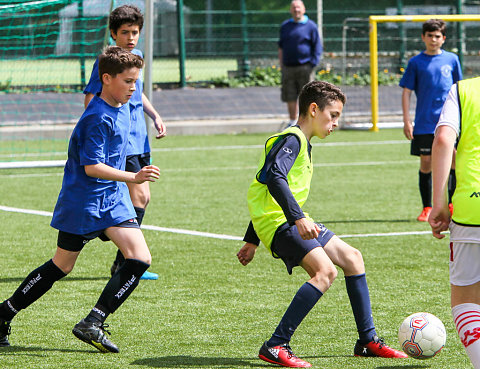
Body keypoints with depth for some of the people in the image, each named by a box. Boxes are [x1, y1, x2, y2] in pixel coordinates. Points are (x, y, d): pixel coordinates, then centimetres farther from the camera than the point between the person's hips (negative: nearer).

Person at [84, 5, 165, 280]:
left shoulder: (137, 56, 12)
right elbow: (90, 99, -14)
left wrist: (155, 116, 17)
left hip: (139, 140, 9)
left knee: (143, 198, 10)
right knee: (139, 195, -14)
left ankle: (123, 262, 19)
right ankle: (125, 264, -9)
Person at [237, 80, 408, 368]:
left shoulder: (302, 143, 22)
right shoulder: (291, 139, -11)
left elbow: (265, 188, 26)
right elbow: (274, 178, -29)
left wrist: (252, 242, 28)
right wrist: (299, 217, -38)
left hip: (292, 221, 11)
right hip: (278, 222, -11)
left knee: (352, 257, 13)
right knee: (325, 271, -25)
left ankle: (368, 341, 20)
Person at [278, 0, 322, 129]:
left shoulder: (310, 26, 2)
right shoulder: (285, 26, 15)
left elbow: (317, 48, 1)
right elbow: (281, 46, 19)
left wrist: (312, 64, -8)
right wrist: (281, 64, 10)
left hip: (304, 68, -4)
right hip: (288, 68, 4)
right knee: (290, 97, 4)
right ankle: (292, 122, 14)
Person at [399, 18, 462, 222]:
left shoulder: (452, 60, 7)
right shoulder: (416, 62, 1)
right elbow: (406, 92, 2)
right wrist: (406, 121, -4)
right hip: (424, 123, -1)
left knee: (455, 160, -2)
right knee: (426, 163, 2)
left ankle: (453, 205, 12)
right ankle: (427, 208, 12)